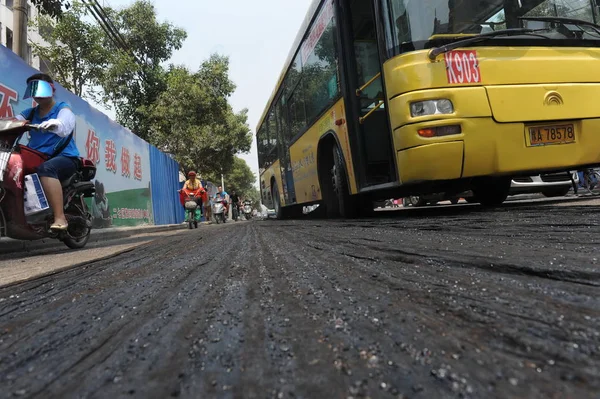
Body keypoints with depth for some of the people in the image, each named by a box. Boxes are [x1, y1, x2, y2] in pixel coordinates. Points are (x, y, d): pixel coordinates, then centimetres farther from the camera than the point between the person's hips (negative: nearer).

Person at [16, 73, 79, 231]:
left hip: (64, 157, -6)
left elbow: (64, 128, -18)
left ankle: (60, 218, -42)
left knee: (46, 169, -37)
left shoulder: (63, 109, 5)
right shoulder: (30, 113, 23)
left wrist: (53, 124, -42)